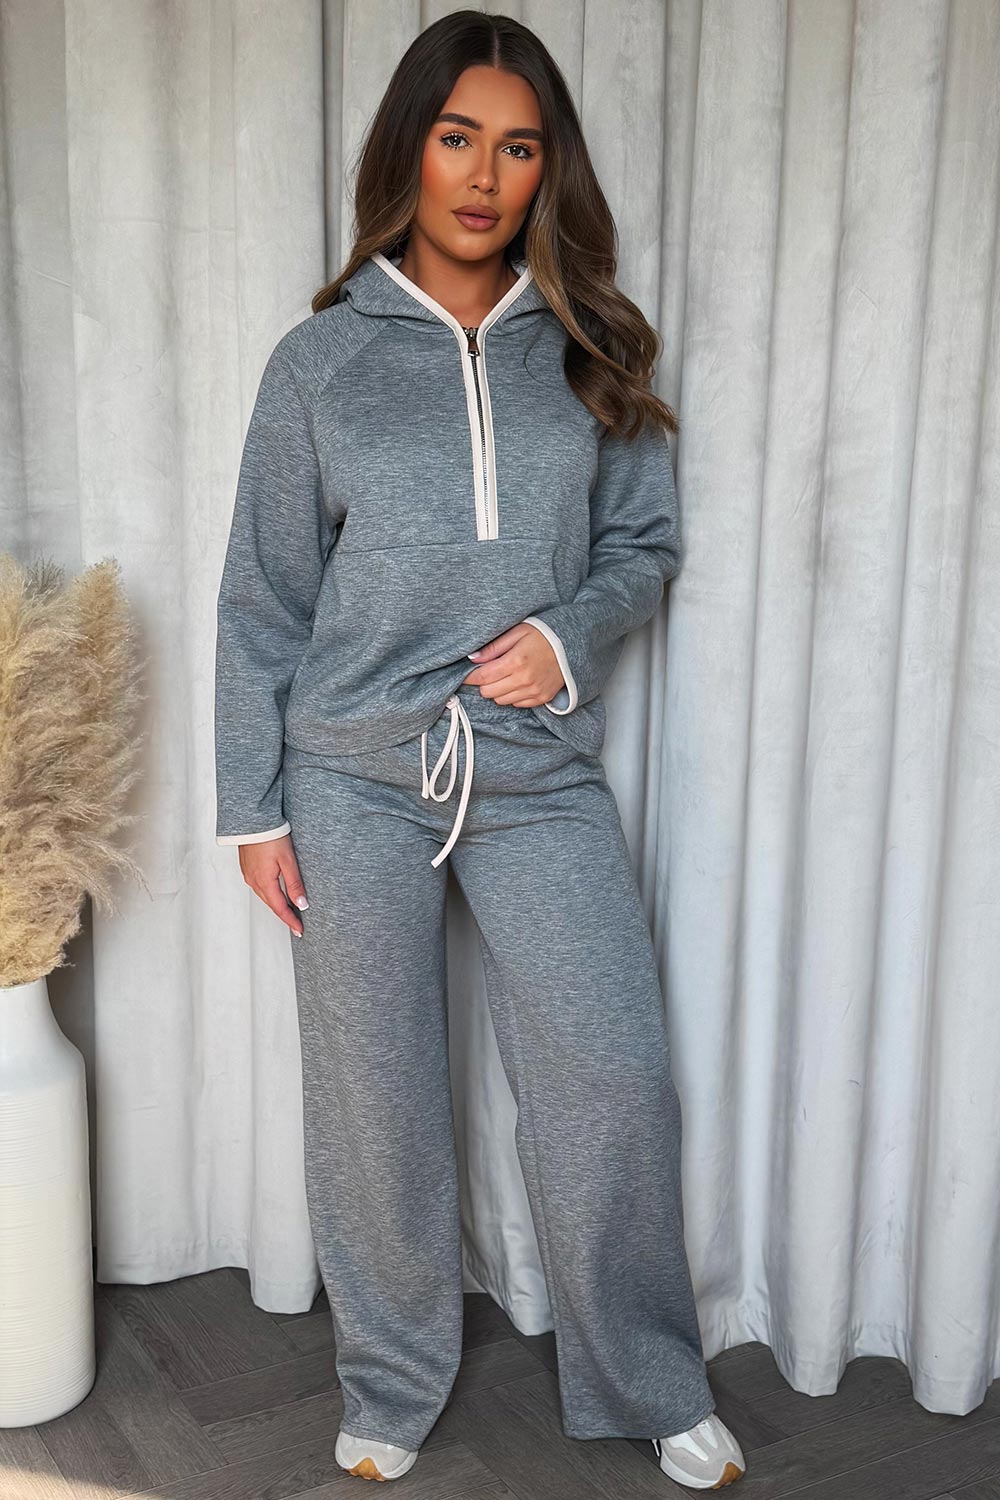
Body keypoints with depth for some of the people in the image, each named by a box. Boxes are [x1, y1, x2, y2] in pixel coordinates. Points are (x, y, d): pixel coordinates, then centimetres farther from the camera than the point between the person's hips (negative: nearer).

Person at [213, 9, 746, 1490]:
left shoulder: (588, 352, 5)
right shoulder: (320, 359, 1)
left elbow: (645, 540, 10)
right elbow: (263, 600, 3)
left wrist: (568, 633, -11)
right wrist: (257, 808, 1)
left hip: (543, 779, 1)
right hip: (356, 781, -1)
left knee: (614, 1077, 2)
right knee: (375, 1101, 9)